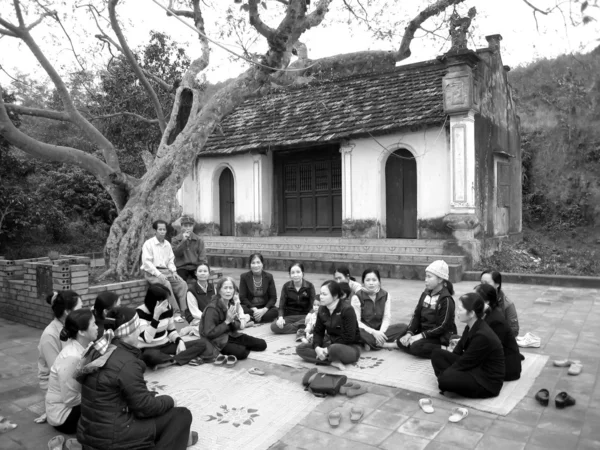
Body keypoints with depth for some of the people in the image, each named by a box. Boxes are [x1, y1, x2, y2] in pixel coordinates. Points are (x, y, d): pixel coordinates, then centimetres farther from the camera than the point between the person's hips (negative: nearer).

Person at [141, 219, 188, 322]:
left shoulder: (167, 244, 15)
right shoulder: (148, 244, -5)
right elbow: (147, 262, -12)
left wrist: (173, 271, -4)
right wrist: (158, 274, -21)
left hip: (166, 271, 6)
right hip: (152, 272, -6)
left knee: (183, 284, -17)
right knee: (167, 284, -33)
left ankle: (184, 310, -20)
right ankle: (176, 312, -28)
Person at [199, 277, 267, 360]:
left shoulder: (231, 303, -1)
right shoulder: (212, 308, -22)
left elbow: (237, 326, 6)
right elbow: (209, 333, -23)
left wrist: (232, 321, -18)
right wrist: (227, 321, -23)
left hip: (230, 335, 7)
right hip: (216, 340, -7)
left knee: (262, 344, -2)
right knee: (241, 352, -32)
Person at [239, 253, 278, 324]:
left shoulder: (269, 277, -1)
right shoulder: (244, 277, -3)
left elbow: (273, 297, -3)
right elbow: (242, 297, -4)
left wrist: (264, 310, -20)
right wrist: (254, 309, -19)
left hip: (264, 308, 1)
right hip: (249, 307, -1)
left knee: (275, 311, -32)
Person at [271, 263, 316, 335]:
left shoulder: (310, 286, 0)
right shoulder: (286, 286, 3)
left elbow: (313, 305, -2)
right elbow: (281, 305, 2)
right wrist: (281, 317, -18)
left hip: (304, 316, -1)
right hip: (289, 316, 1)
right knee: (274, 326, -30)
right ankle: (302, 329, -25)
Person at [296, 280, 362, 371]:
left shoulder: (347, 310, -19)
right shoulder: (322, 310, 1)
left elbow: (348, 338, -20)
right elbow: (318, 332, 5)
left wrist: (328, 350, -21)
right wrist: (317, 347, -16)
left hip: (350, 347, -8)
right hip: (331, 344, 8)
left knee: (335, 349, -43)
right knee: (300, 348, -9)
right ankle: (333, 362, -23)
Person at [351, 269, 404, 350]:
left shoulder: (386, 295, 3)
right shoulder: (357, 297, -8)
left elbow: (387, 318, -3)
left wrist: (380, 332, -23)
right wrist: (373, 332, -26)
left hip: (379, 331, 4)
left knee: (403, 327, -19)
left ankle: (371, 342, -26)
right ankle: (387, 345, -25)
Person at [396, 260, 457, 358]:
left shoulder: (446, 299, -14)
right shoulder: (425, 294, 8)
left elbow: (443, 326, -18)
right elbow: (416, 315, 5)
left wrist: (422, 335, -22)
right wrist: (409, 332, -11)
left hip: (440, 336, -8)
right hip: (423, 331, 8)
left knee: (416, 346, -30)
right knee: (401, 341, -9)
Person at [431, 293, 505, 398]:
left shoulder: (482, 336, -28)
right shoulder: (471, 327, 0)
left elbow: (464, 363, -21)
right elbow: (458, 351, 7)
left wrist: (442, 374, -11)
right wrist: (445, 372, -2)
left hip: (487, 382, -9)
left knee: (445, 379, -30)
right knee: (437, 353, 1)